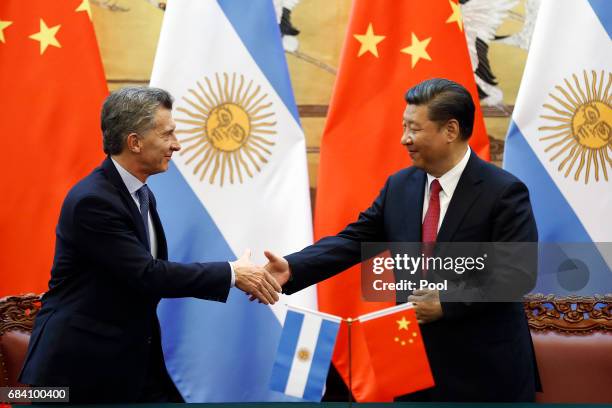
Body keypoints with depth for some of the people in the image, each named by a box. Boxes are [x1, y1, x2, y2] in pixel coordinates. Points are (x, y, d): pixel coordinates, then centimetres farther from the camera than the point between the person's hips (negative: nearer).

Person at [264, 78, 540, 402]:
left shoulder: (504, 192, -12)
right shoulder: (400, 186, 6)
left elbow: (520, 271, -18)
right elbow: (354, 240, 2)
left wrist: (447, 303, -25)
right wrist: (293, 268, -13)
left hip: (485, 367, -5)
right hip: (416, 355, 5)